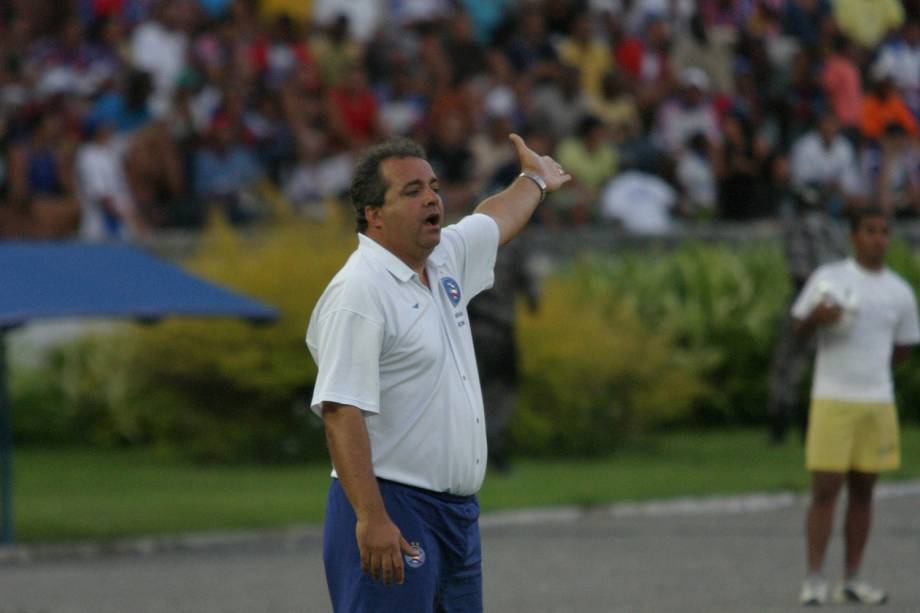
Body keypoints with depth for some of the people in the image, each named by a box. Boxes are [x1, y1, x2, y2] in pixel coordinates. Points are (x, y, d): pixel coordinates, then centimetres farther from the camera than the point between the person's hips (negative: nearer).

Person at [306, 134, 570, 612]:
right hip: (390, 512, -9)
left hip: (458, 514, 9)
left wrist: (534, 179, 54)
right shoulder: (357, 294, -17)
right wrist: (370, 517, -30)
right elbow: (341, 411, -24)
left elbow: (495, 220, 36)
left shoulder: (445, 259, 11)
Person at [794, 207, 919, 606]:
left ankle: (851, 580, 10)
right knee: (825, 490, -7)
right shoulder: (828, 278, 0)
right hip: (831, 400, -3)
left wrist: (872, 370, 10)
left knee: (862, 492, 5)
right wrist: (817, 318, -20)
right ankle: (814, 580, -6)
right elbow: (800, 329, 1)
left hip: (877, 403, 3)